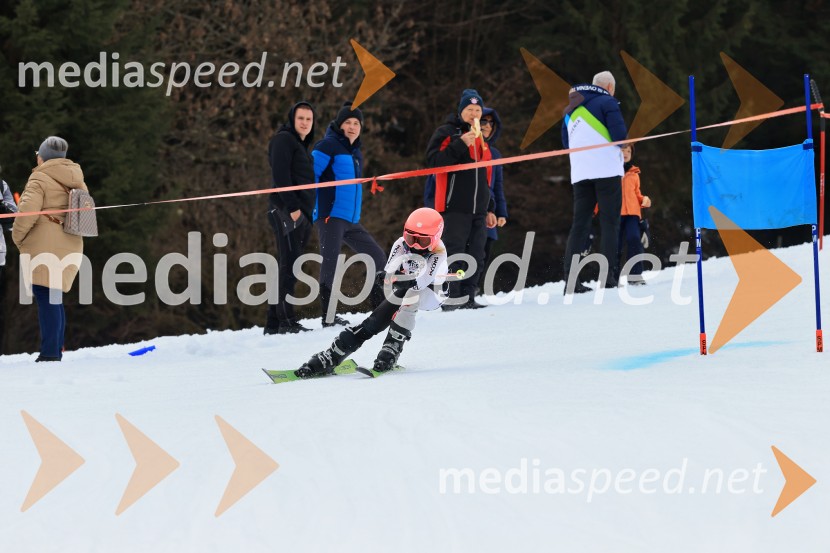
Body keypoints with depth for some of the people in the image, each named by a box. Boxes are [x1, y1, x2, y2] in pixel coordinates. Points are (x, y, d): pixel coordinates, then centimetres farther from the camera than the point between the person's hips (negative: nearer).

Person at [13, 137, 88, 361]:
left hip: (44, 248, -7)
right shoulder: (76, 181, 15)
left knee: (46, 299, -8)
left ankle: (50, 353, -12)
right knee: (55, 299, 16)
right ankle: (56, 349, 18)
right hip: (70, 247, 7)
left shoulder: (40, 179, -8)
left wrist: (18, 236, -4)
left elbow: (27, 212, -18)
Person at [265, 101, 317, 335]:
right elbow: (280, 175, -15)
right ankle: (287, 321, -19)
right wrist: (292, 207, -21)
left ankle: (274, 322, 9)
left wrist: (309, 213, 17)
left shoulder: (301, 147, 25)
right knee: (290, 265, -15)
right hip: (286, 211, -10)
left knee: (290, 267, 7)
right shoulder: (284, 140, -3)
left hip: (301, 214, 10)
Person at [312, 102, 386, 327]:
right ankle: (329, 317, -8)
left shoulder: (356, 152, 19)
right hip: (330, 216, -9)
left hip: (352, 220, 9)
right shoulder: (328, 146, -7)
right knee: (330, 265, -10)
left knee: (377, 258, 10)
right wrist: (312, 209, -17)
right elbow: (309, 175, -14)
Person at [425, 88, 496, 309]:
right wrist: (460, 144, -21)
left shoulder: (480, 139, 23)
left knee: (476, 257, 3)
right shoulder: (447, 132, 0)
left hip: (478, 209, 7)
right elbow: (434, 161, -15)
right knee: (454, 254, -13)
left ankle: (467, 297, 7)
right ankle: (452, 297, -14)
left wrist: (489, 208, 26)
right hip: (455, 207, -7)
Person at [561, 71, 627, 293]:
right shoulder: (607, 102, -1)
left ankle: (570, 279, -6)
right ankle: (608, 275, -13)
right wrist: (622, 147, 11)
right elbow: (620, 135, -9)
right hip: (607, 170, -6)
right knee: (609, 223, -4)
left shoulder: (571, 109, 21)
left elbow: (566, 141, 23)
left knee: (579, 225, 4)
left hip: (579, 173, 6)